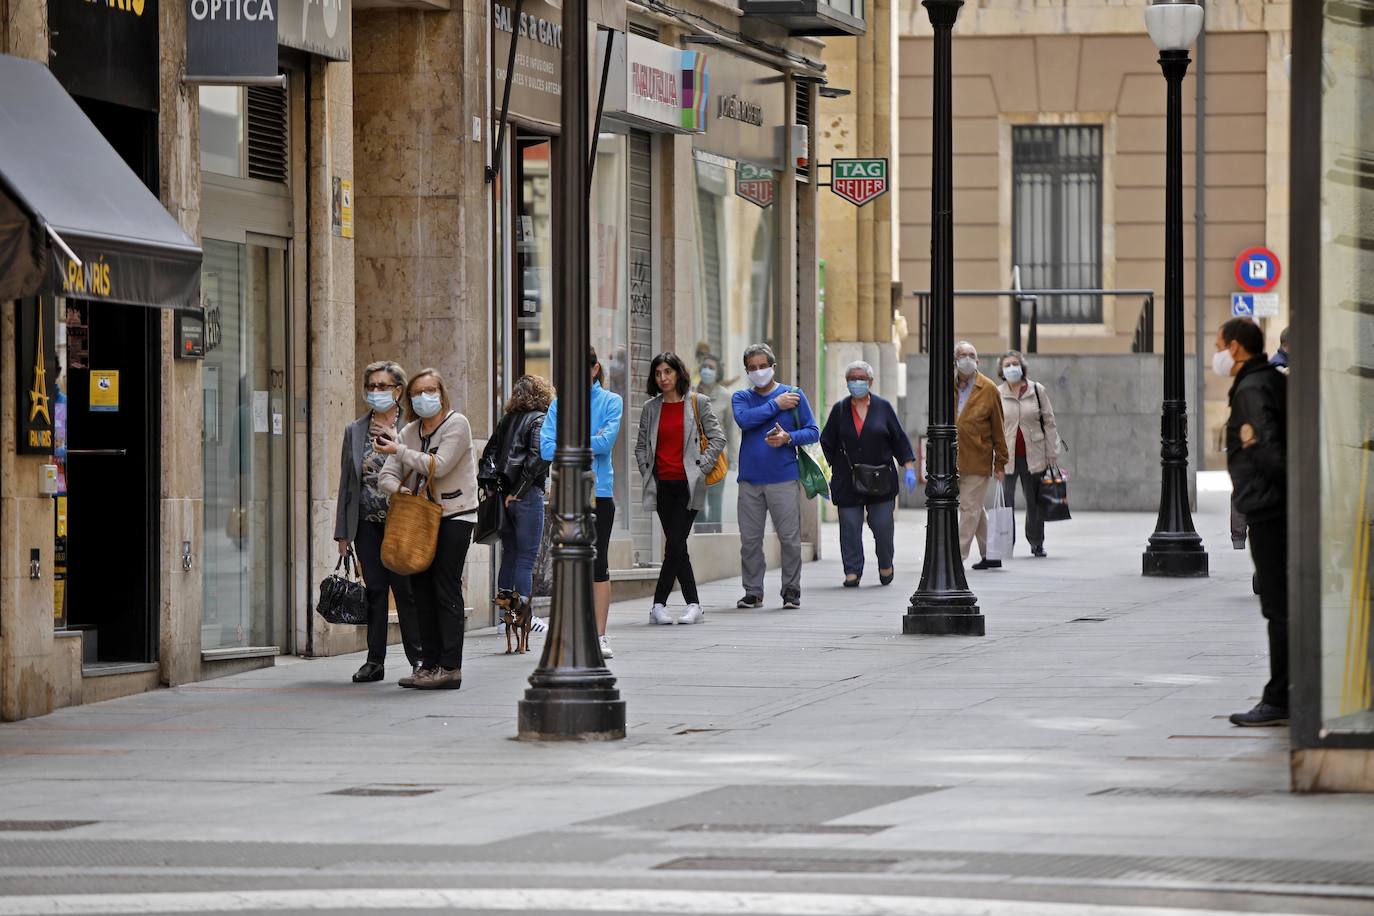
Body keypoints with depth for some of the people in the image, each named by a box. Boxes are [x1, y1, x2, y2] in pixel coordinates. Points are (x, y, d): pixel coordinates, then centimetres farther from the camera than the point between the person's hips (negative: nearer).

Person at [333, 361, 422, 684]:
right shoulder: (354, 430, 12)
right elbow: (346, 482, 12)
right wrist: (342, 532, 8)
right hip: (367, 524, 4)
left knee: (406, 589, -4)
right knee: (374, 590, 5)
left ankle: (419, 659, 4)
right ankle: (375, 660, 10)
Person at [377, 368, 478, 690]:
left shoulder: (457, 424, -6)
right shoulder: (409, 432, 12)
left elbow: (438, 466, -19)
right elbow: (386, 476, 7)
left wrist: (399, 451, -12)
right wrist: (398, 488, -16)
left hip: (454, 516, -7)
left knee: (446, 589, -9)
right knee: (422, 590, 5)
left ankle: (450, 668, -10)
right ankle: (429, 664, 10)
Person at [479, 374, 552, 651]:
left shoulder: (507, 420, 13)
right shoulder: (540, 420, -7)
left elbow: (489, 453, 13)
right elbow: (538, 456, -18)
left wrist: (490, 483, 9)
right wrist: (519, 490, -13)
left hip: (506, 494, 6)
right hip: (528, 495, -6)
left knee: (509, 553, 16)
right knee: (526, 556, -3)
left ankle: (504, 600, 16)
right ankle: (521, 608, -6)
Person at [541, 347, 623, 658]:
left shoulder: (611, 402, 4)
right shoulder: (559, 404, 9)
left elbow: (606, 440, -11)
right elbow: (546, 446, -2)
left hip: (599, 492, -2)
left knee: (598, 562, 0)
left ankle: (599, 636, 3)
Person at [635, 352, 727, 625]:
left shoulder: (698, 403, 1)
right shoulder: (651, 408, 10)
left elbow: (717, 439, -1)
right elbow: (641, 446, 17)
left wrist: (699, 469, -7)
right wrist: (647, 473, 4)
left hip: (688, 484, -4)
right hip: (662, 485, 4)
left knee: (674, 545, -11)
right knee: (677, 547, 3)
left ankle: (659, 605, -5)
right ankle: (694, 605, 10)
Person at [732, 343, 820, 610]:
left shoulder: (793, 395, 6)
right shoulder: (741, 397, 10)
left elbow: (813, 432, 4)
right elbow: (743, 419, -12)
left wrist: (789, 438, -14)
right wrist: (775, 405, -9)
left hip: (784, 478, -2)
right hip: (750, 480, 2)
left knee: (790, 538, -2)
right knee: (750, 540, 3)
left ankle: (791, 590, 8)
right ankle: (753, 592, 11)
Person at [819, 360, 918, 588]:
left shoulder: (883, 407, 5)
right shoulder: (840, 409, 7)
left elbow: (900, 440, 7)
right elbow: (827, 443, 12)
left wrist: (909, 468, 0)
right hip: (847, 482, 1)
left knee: (883, 526, -3)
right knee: (850, 527, -4)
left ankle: (886, 566, 19)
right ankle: (852, 571, 2)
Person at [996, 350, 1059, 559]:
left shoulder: (1037, 391, 4)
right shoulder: (997, 394, 2)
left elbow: (1049, 422, 6)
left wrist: (1052, 454, 2)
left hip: (1033, 454, 1)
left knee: (1034, 501, 8)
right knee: (1006, 501, -4)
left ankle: (1037, 542, 21)